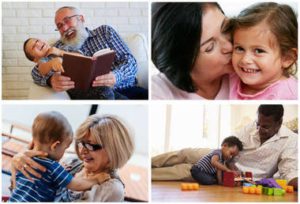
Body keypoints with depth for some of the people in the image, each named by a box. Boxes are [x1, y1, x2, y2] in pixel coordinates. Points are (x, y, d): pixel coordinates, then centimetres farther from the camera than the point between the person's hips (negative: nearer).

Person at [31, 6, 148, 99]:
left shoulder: (105, 31, 17)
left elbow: (130, 61, 6)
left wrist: (115, 76, -18)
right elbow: (38, 71, 2)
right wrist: (51, 80, -23)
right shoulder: (60, 48, 16)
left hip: (127, 89, 1)